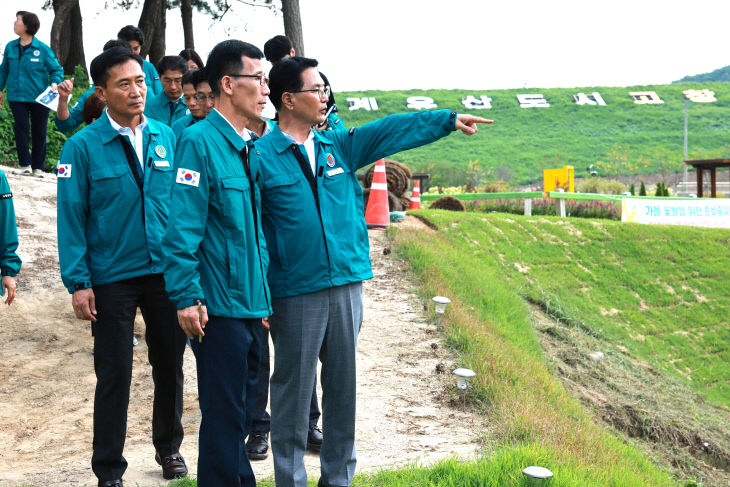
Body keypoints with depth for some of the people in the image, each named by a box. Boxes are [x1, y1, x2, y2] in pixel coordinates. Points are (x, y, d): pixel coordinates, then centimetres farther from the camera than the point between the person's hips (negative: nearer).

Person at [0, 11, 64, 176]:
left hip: (39, 98, -2)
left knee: (39, 133, 7)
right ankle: (25, 165, 5)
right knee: (21, 128, -5)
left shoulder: (43, 49, -8)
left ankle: (38, 167, 18)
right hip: (17, 97, 2)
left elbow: (56, 69, -1)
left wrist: (55, 82, -19)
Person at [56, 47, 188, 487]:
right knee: (114, 375, 4)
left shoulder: (167, 138, 3)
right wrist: (78, 282, -12)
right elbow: (71, 217, -8)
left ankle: (169, 447, 36)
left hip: (166, 271, 3)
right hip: (112, 278, -3)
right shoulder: (83, 147, -7)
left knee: (170, 364, 15)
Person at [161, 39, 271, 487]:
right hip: (219, 306, -8)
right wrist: (187, 297, -20)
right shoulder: (199, 141, -13)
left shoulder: (250, 148, 12)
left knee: (242, 410, 18)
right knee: (224, 414, 0)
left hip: (252, 305, 8)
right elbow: (181, 228, -17)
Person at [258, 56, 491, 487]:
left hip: (347, 285, 5)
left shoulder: (337, 145, 11)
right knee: (294, 391, 4)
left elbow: (392, 131, 17)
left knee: (343, 386, 13)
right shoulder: (262, 156, -5)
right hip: (295, 293, -5)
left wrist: (450, 119, 16)